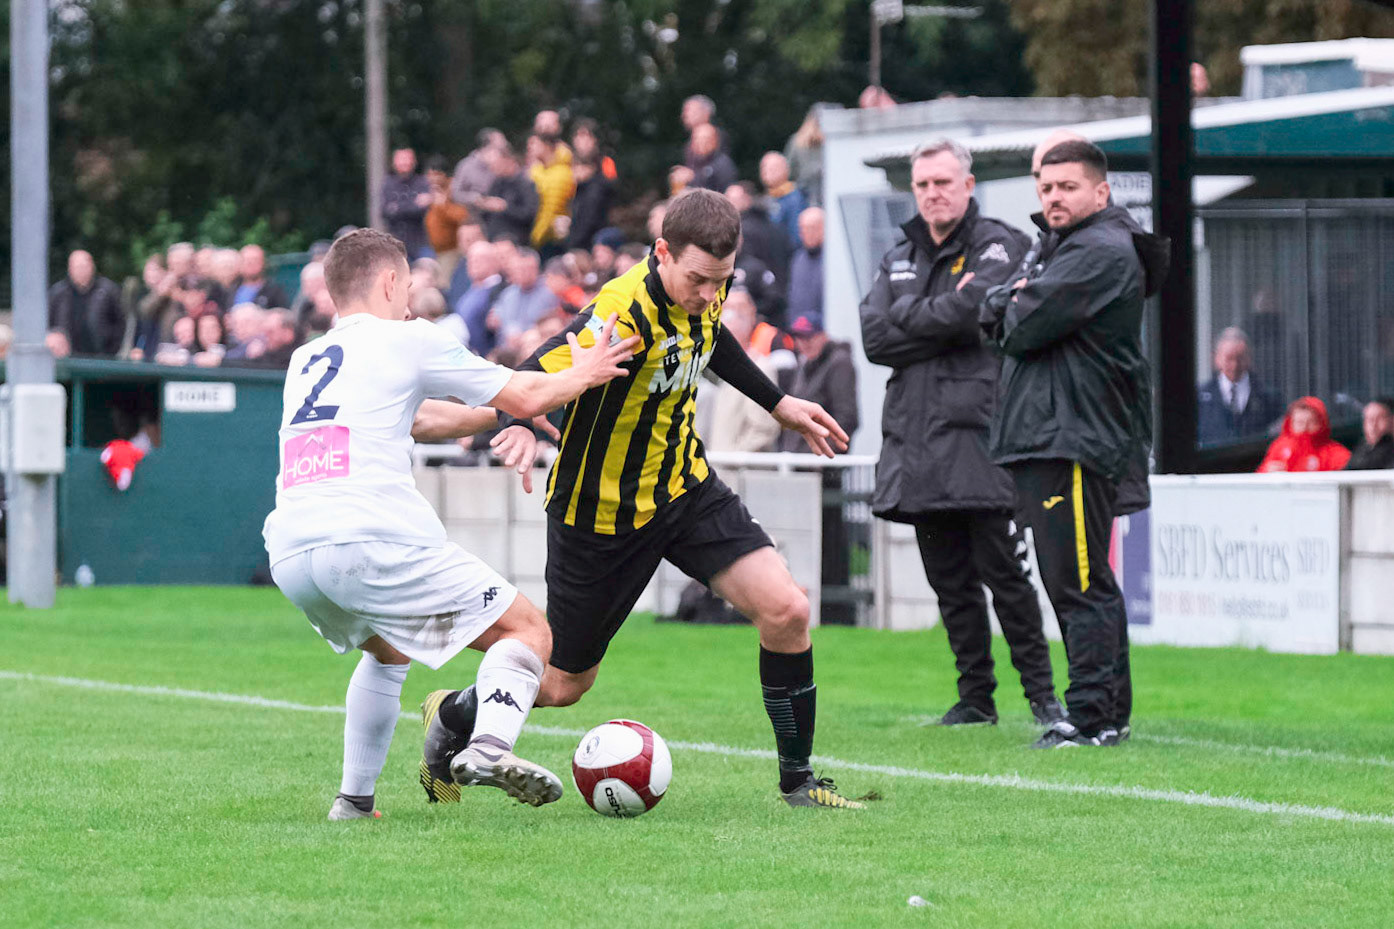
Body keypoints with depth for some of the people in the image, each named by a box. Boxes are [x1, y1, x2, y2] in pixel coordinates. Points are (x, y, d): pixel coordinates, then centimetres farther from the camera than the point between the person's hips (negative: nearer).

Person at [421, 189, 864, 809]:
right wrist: (524, 426, -59)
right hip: (602, 513, -6)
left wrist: (779, 404, 25)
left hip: (685, 487, 6)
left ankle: (797, 780, 3)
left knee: (785, 611, -12)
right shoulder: (626, 314, -32)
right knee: (562, 684, 7)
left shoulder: (701, 293, -8)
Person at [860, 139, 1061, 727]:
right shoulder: (898, 260, 19)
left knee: (1003, 572, -8)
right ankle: (975, 697, 14)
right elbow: (874, 339, 4)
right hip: (916, 441, 6)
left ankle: (1041, 692, -2)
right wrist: (944, 319, -5)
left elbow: (975, 310, -17)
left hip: (979, 433, -6)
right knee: (949, 580, 8)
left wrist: (906, 319, -4)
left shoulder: (999, 248, 2)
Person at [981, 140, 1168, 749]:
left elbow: (1024, 329, -17)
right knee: (1084, 583, 15)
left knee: (1079, 582, -12)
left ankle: (1093, 716, -13)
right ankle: (1112, 711, 21)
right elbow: (993, 312, 17)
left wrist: (1009, 310, 4)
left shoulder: (1101, 253, -12)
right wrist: (1006, 301, -4)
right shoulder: (1053, 244, 21)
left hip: (1074, 441, -11)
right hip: (1042, 438, 11)